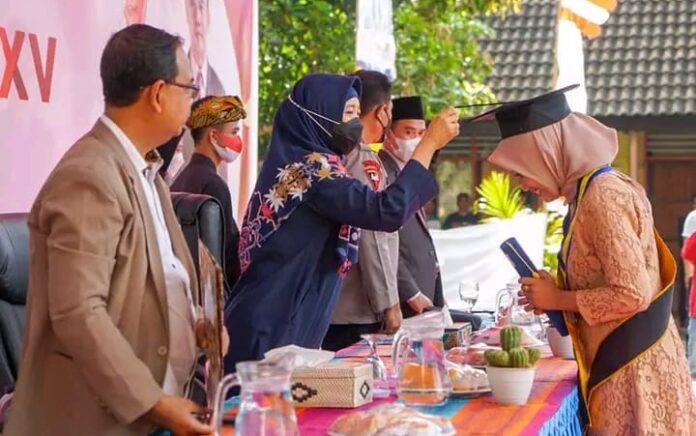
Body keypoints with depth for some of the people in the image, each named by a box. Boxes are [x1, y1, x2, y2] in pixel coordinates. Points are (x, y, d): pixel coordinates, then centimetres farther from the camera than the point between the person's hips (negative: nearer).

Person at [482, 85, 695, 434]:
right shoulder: (590, 193, 10)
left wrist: (558, 299, -11)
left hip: (630, 367, -9)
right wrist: (555, 296, 5)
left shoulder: (603, 197, -18)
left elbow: (632, 294, -22)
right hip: (616, 361, 9)